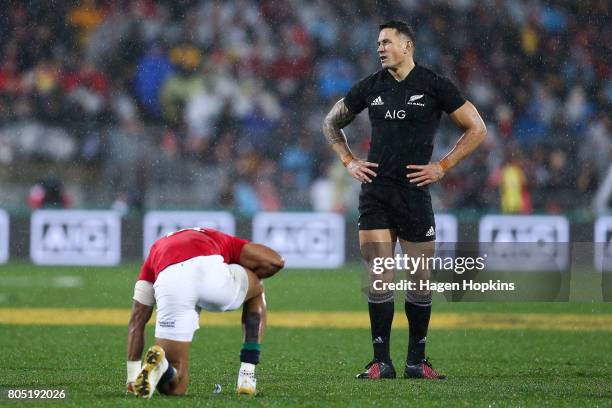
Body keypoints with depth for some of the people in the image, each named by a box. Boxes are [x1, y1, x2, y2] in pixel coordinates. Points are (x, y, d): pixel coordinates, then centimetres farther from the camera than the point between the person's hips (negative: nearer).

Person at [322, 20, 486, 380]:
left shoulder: (433, 86, -2)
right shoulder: (371, 87, 8)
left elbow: (477, 129, 1)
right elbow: (332, 123, 24)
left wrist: (442, 167, -3)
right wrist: (349, 161, 10)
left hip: (414, 192, -2)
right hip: (375, 193, 2)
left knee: (419, 280, 3)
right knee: (379, 278, -4)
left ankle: (417, 361, 14)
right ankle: (381, 361, -1)